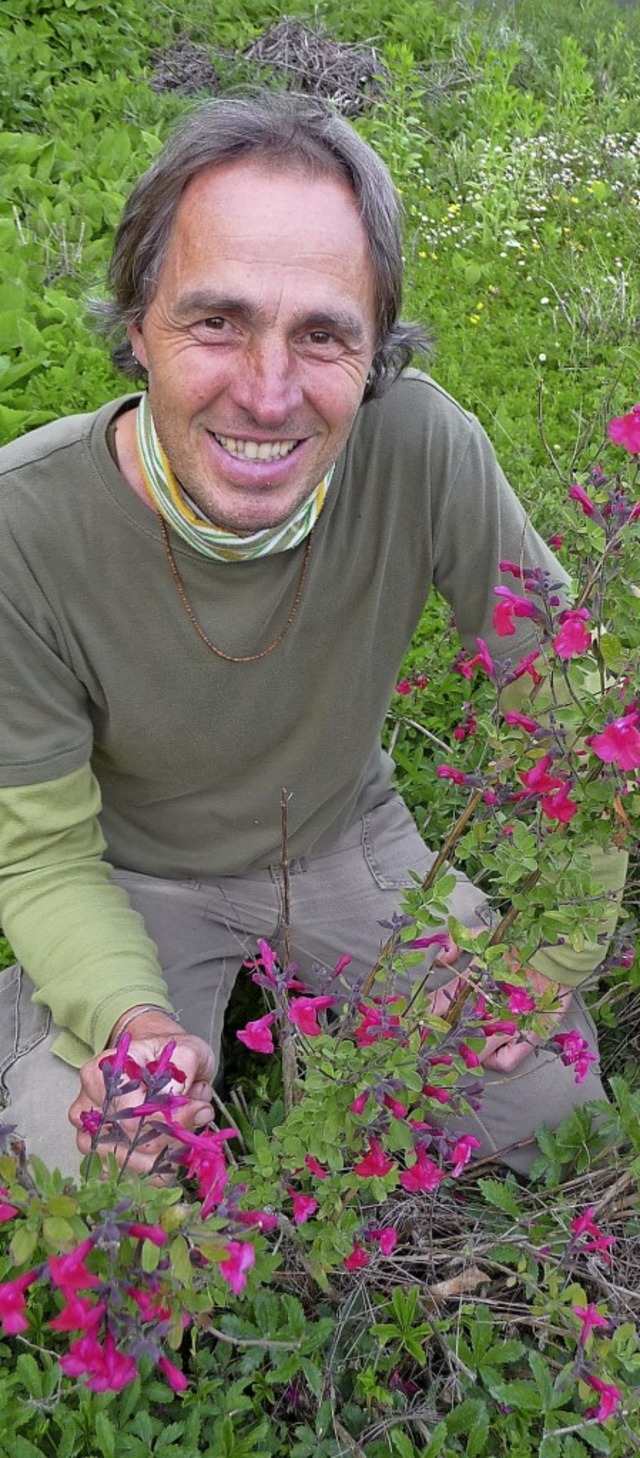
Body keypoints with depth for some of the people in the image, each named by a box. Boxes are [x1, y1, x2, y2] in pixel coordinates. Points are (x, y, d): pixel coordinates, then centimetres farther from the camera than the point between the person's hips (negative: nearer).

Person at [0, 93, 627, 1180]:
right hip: (138, 877, -2)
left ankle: (309, 1006, 22)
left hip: (348, 837, 3)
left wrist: (563, 935, -14)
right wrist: (131, 1023, -37)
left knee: (548, 1104, -4)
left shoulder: (424, 445, -26)